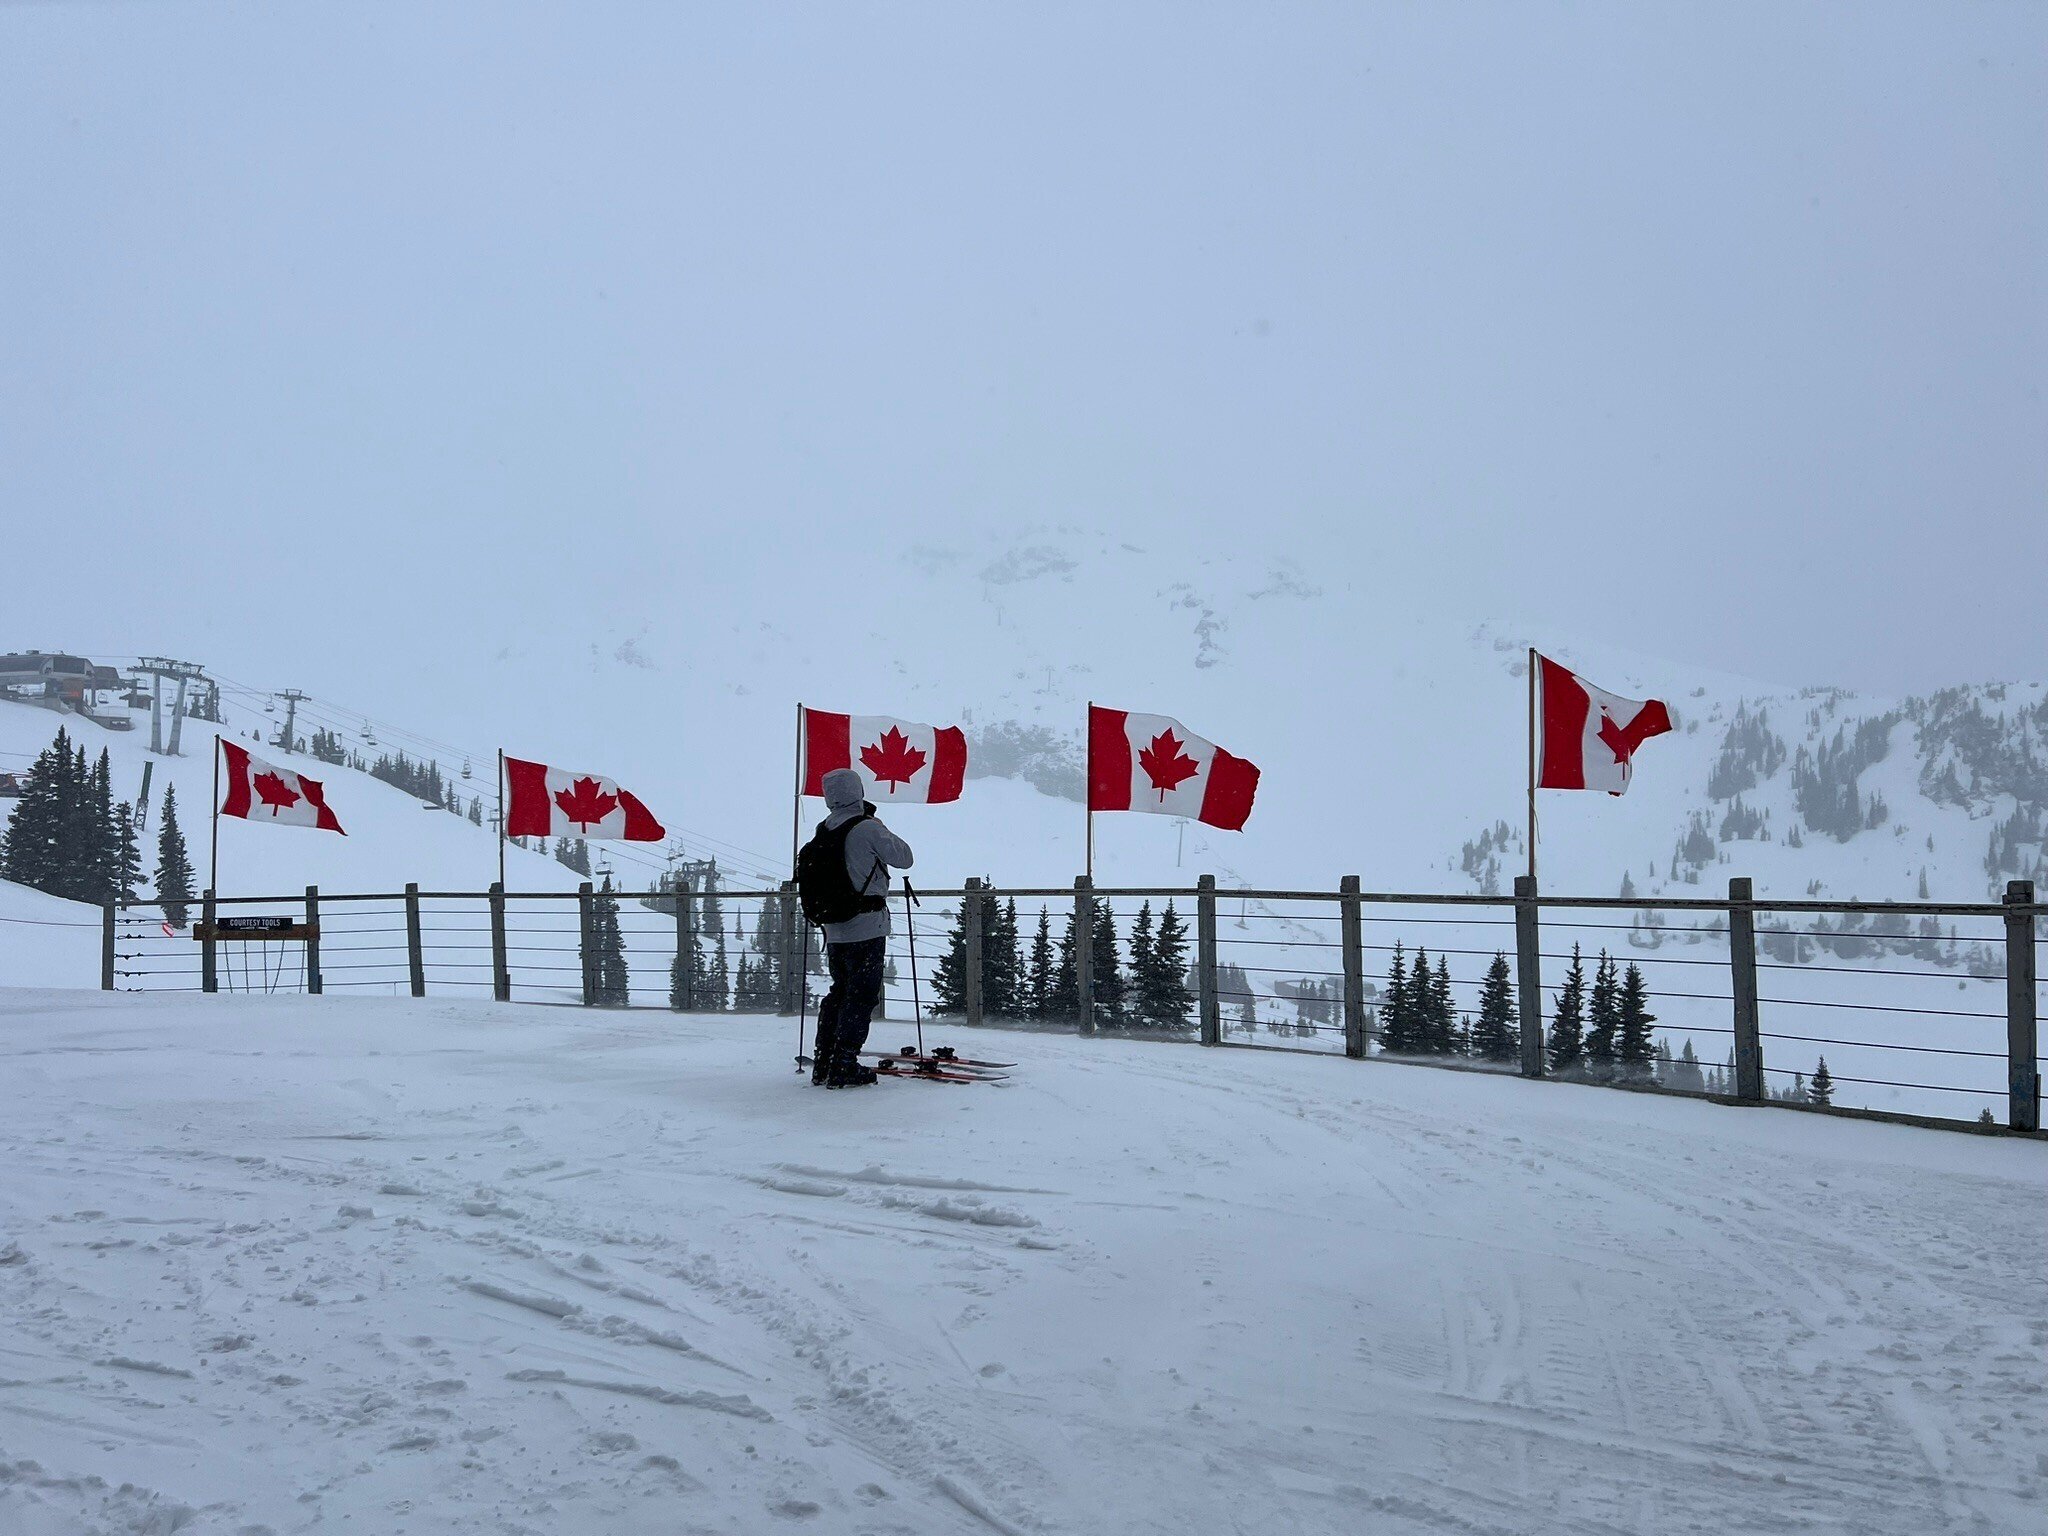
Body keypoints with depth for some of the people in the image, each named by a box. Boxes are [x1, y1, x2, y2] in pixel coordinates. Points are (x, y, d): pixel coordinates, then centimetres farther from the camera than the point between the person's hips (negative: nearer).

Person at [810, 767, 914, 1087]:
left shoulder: (822, 833, 5)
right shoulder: (867, 828, -14)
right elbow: (904, 857, -5)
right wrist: (879, 828, 6)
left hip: (834, 929, 7)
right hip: (867, 928, -7)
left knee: (839, 992, 18)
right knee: (862, 995, -1)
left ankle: (822, 1063, 21)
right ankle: (843, 1067, -2)